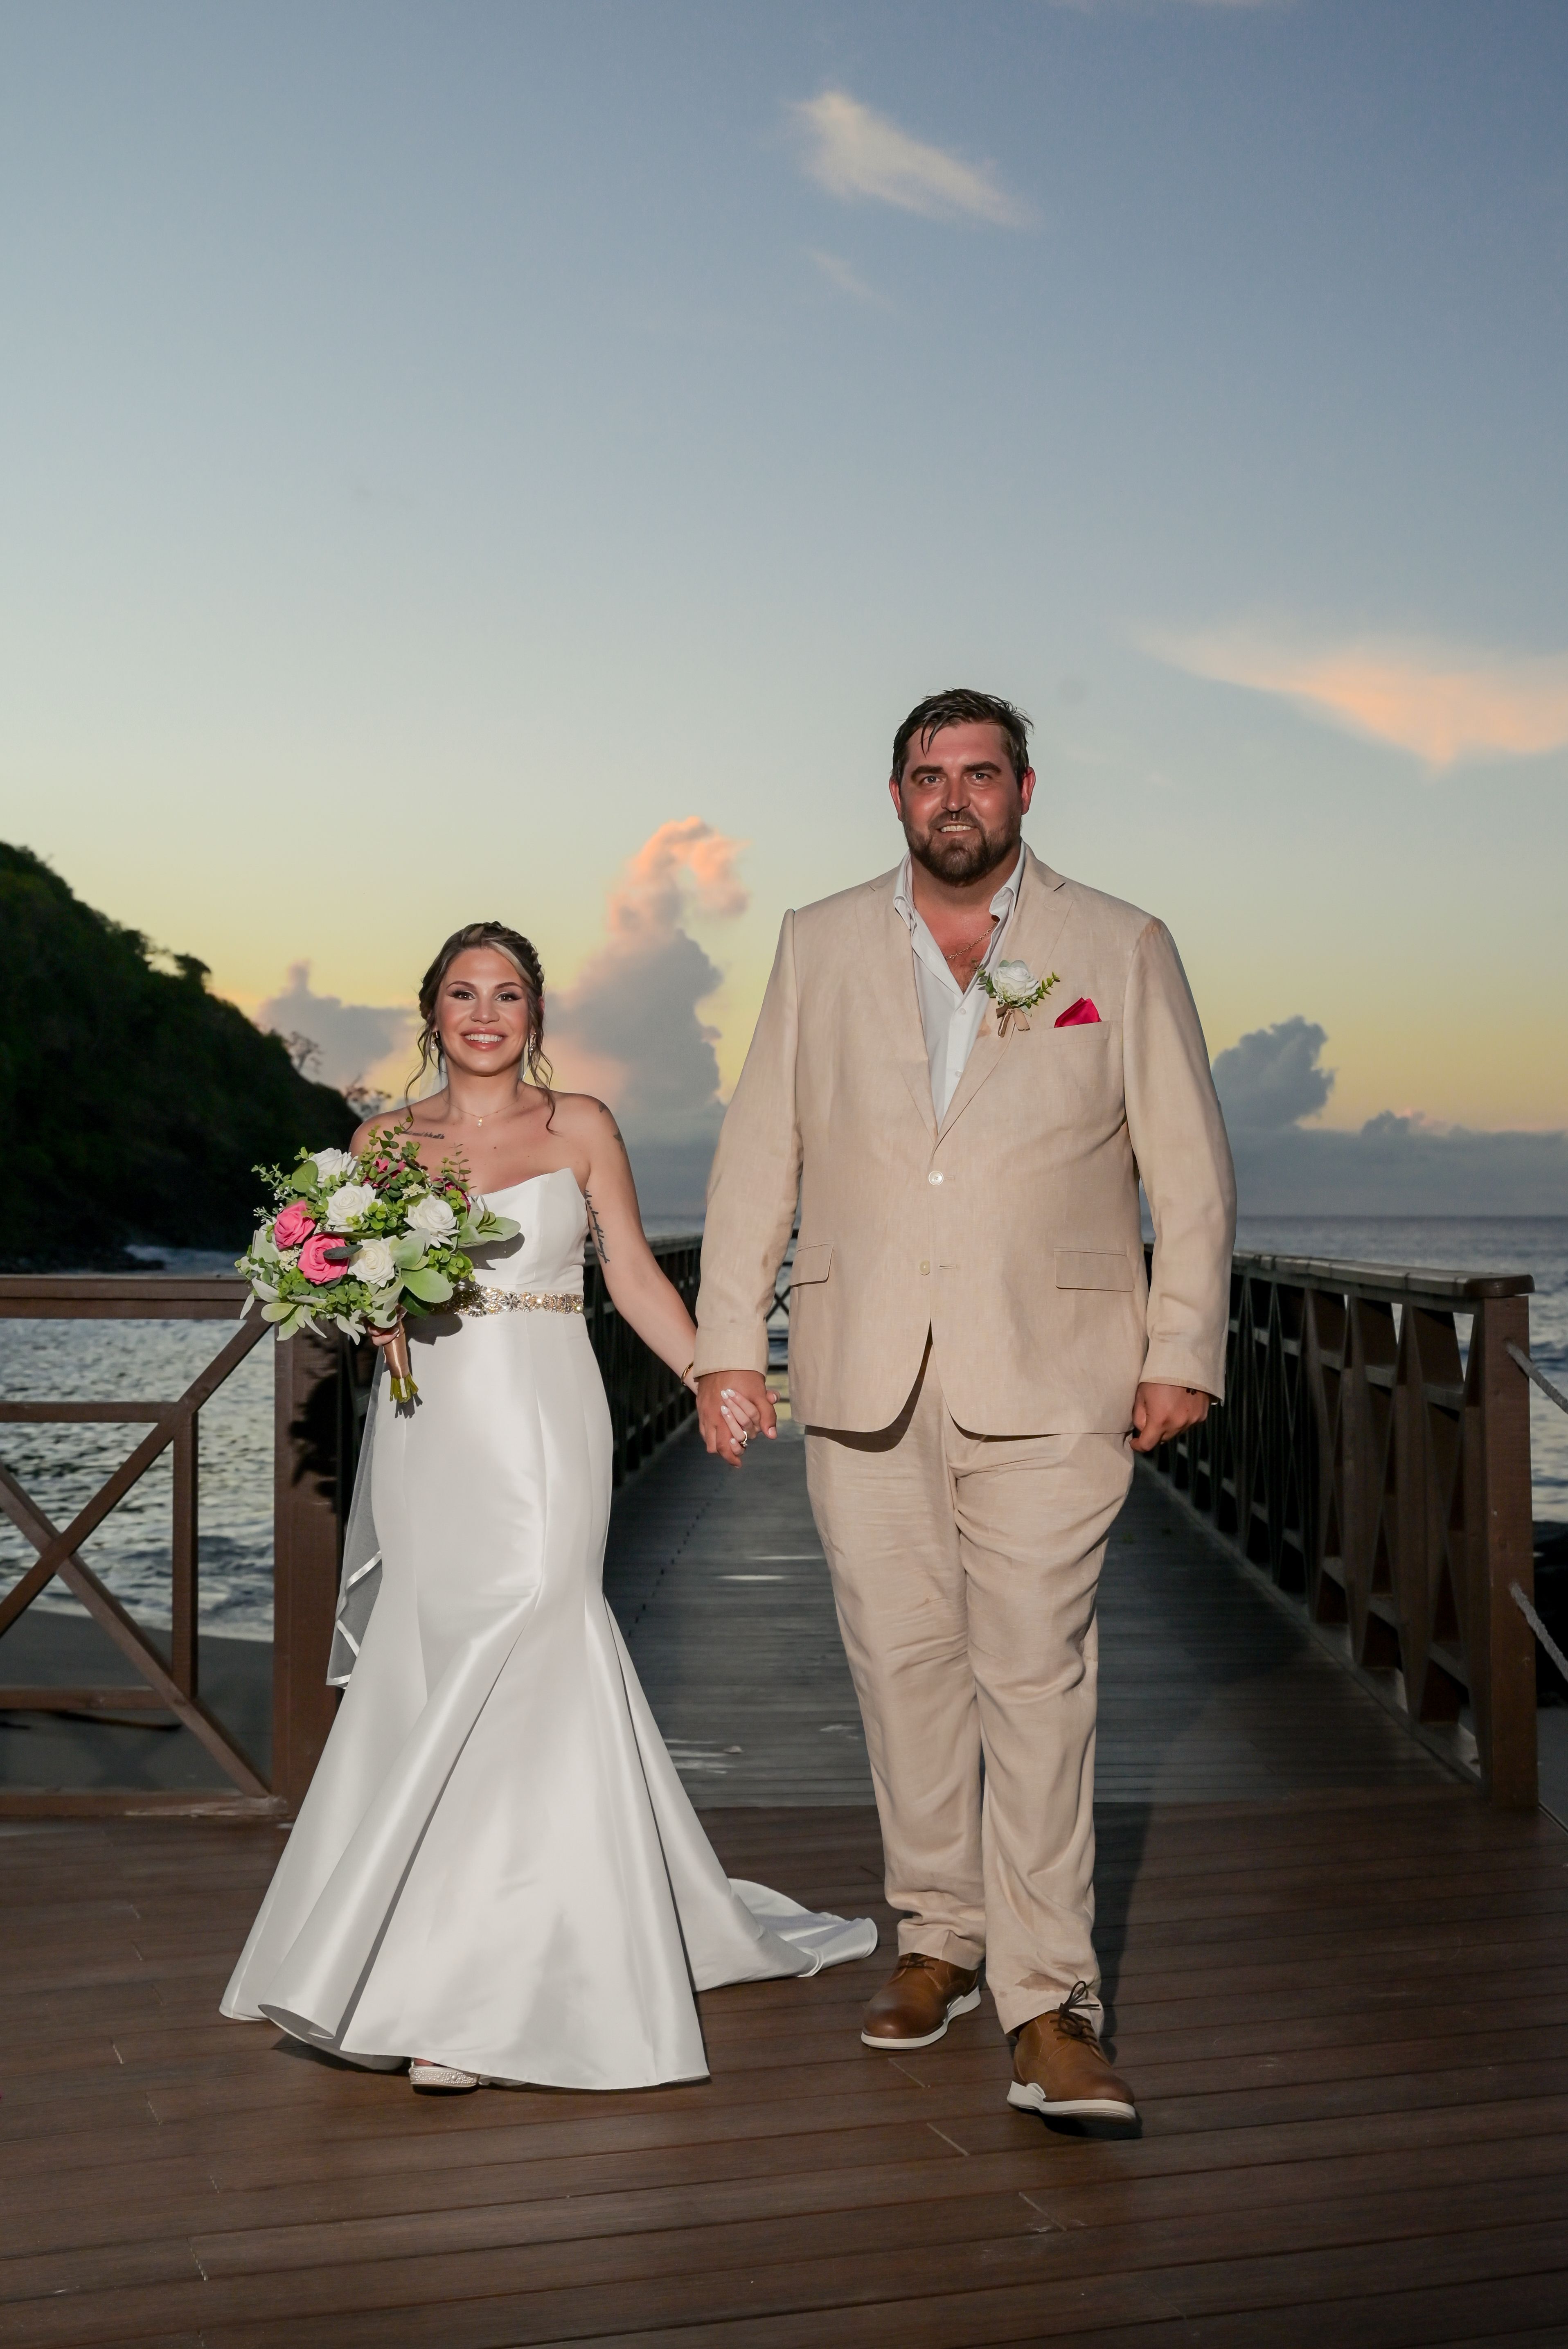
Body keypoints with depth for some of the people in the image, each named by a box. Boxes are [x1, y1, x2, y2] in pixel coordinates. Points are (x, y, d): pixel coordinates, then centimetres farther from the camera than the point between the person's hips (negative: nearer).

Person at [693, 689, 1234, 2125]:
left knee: (1038, 1679, -5)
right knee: (903, 1663, 8)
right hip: (864, 1375, 3)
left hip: (1048, 1376, -2)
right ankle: (940, 1937, 24)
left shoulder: (1123, 951, 6)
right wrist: (729, 1342, 4)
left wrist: (1183, 1353, -1)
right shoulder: (820, 946, 10)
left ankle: (1050, 2005, 1)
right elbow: (758, 1154, 10)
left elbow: (1190, 1171, 5)